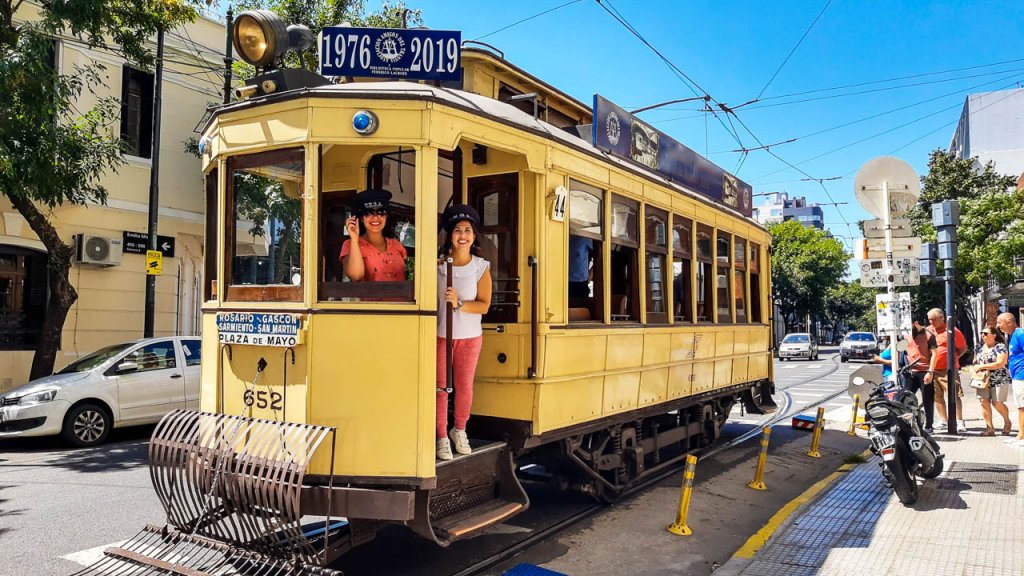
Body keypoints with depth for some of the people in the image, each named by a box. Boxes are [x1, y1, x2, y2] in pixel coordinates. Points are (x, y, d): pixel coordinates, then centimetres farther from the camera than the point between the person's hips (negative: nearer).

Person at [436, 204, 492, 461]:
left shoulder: (481, 267, -2)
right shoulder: (438, 264, -2)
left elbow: (484, 305, -7)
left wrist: (459, 304, -21)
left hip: (469, 336, 1)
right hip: (440, 334, -1)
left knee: (464, 385, 9)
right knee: (440, 386, 1)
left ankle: (459, 430, 30)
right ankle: (442, 437, 14)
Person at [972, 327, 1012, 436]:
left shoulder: (1000, 347, -8)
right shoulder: (980, 347, 12)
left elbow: (1000, 364, -18)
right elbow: (975, 361, 21)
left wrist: (982, 366, -18)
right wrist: (975, 368, -2)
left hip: (999, 380, -5)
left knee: (997, 403, -6)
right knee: (984, 402, -6)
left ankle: (1007, 422, 23)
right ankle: (990, 428, 1)